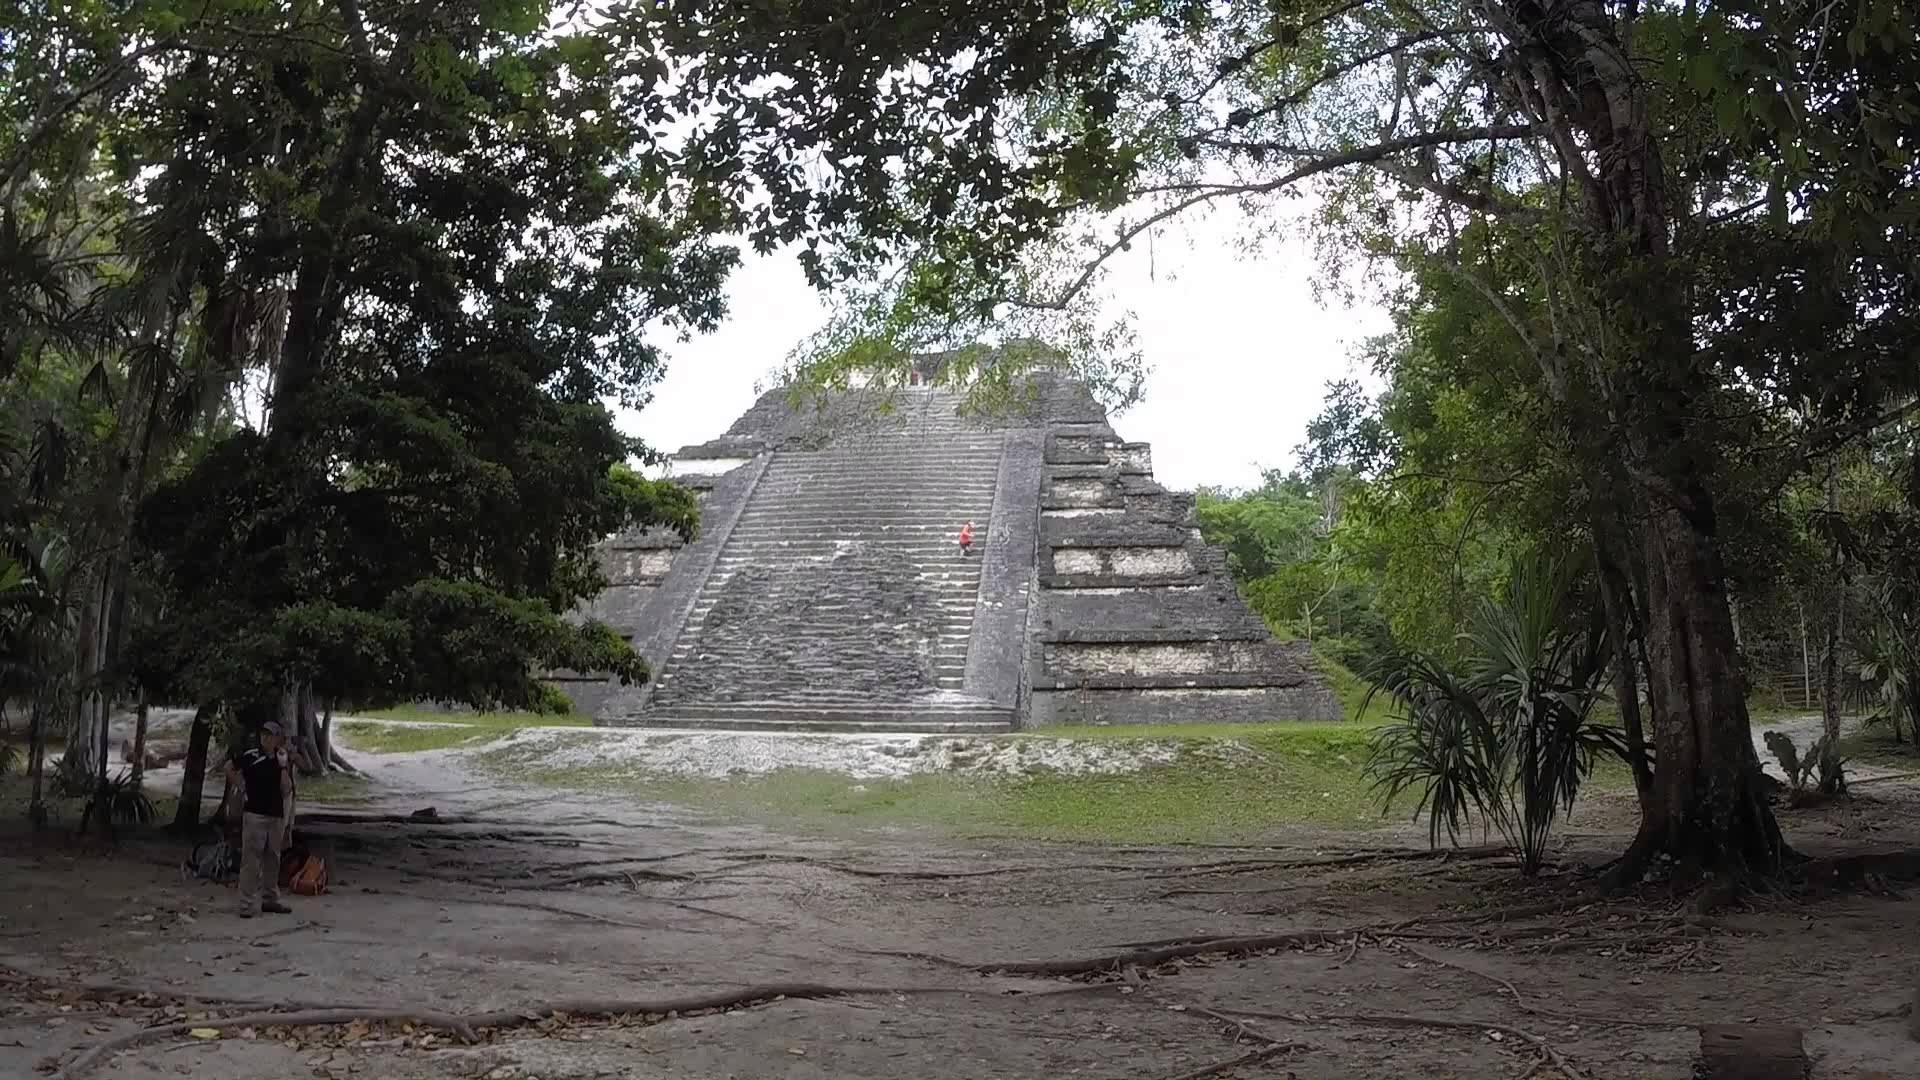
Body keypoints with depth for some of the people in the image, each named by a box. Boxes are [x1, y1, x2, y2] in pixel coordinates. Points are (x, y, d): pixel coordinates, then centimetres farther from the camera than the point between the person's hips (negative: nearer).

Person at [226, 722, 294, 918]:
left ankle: (270, 899, 21)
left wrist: (283, 766, -11)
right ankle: (246, 904, -3)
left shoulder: (281, 759, 6)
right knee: (251, 859, -6)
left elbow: (286, 790, -1)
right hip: (254, 813, -5)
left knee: (273, 859, 11)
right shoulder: (250, 755, -6)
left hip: (276, 815, 5)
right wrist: (241, 786, 2)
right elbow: (229, 768, 8)